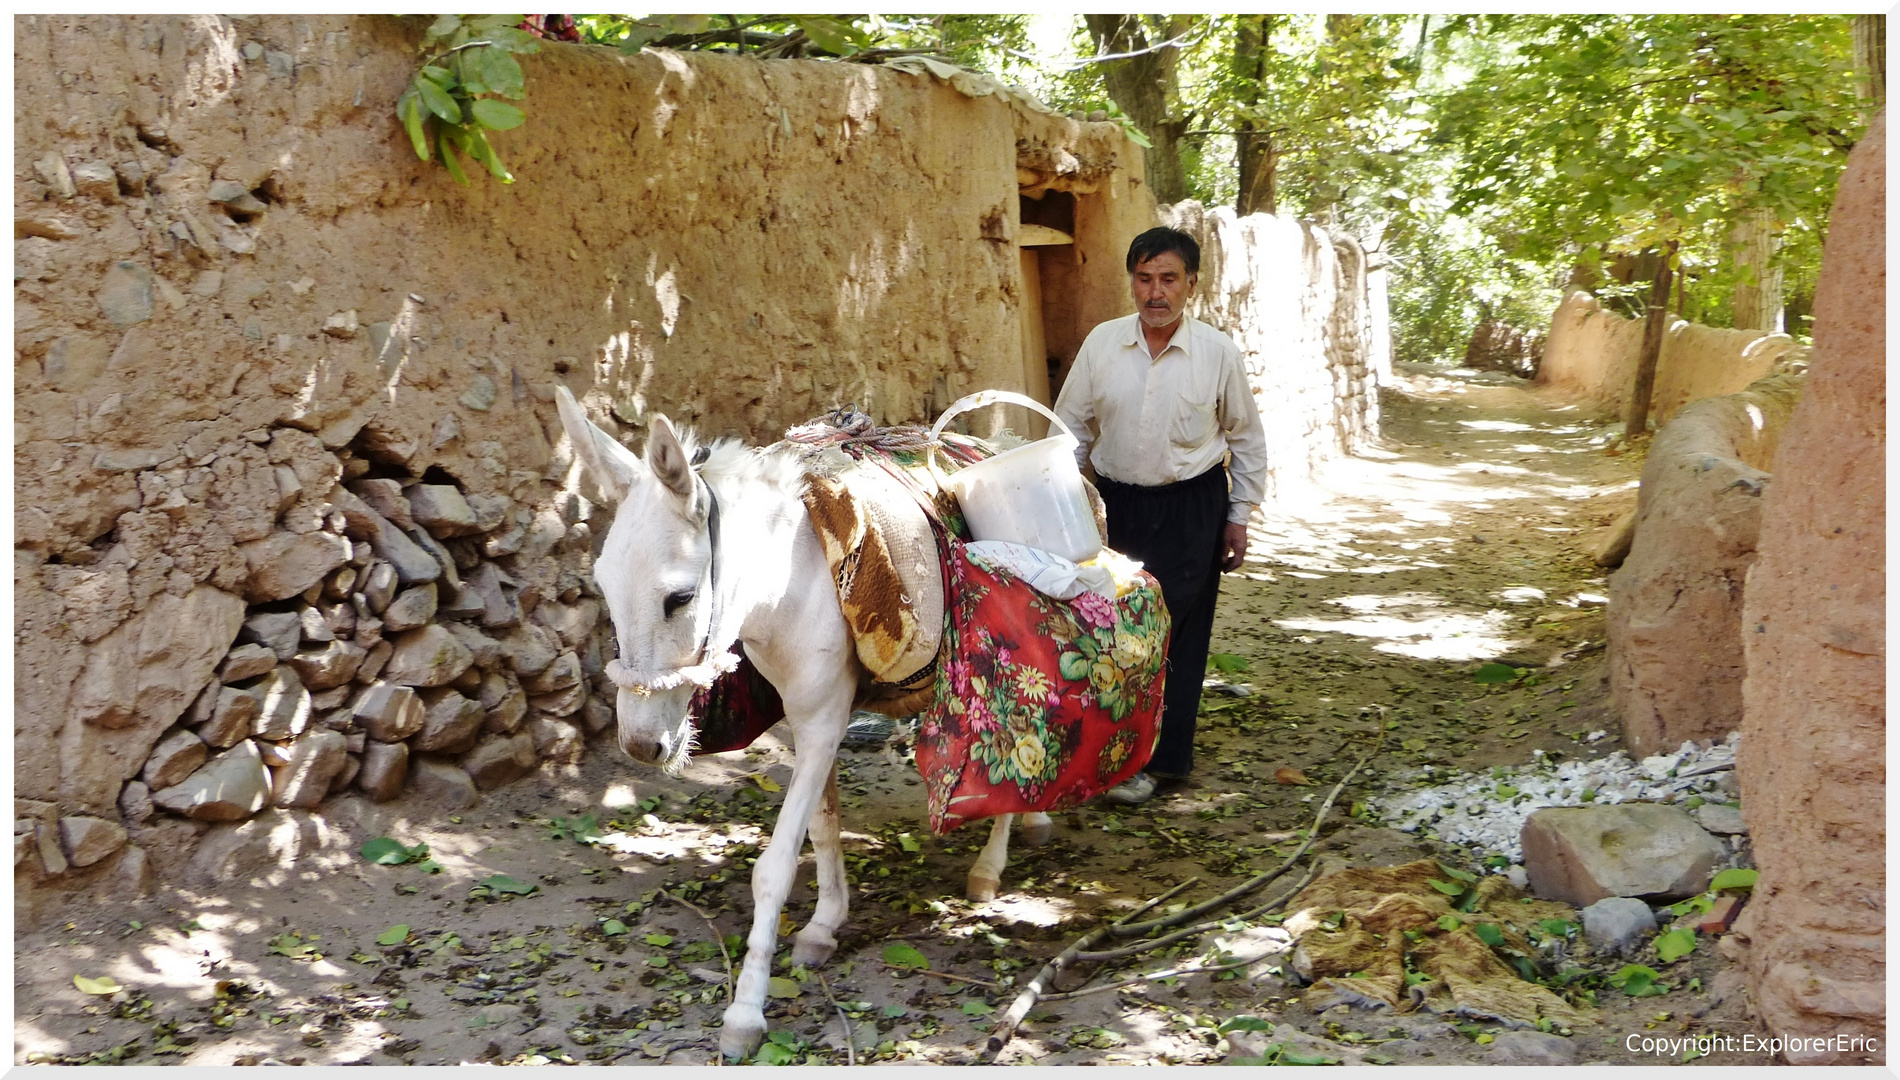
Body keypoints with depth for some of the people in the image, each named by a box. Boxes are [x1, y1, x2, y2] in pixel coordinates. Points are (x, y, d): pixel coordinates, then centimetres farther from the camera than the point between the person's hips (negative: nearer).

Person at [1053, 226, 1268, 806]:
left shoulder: (1218, 351, -5)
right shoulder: (1102, 343, -2)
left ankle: (1157, 760, 11)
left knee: (1174, 633, 0)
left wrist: (1239, 516, 6)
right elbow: (1071, 426, 7)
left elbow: (1247, 438, 6)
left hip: (1192, 508, -2)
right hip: (1117, 503, 2)